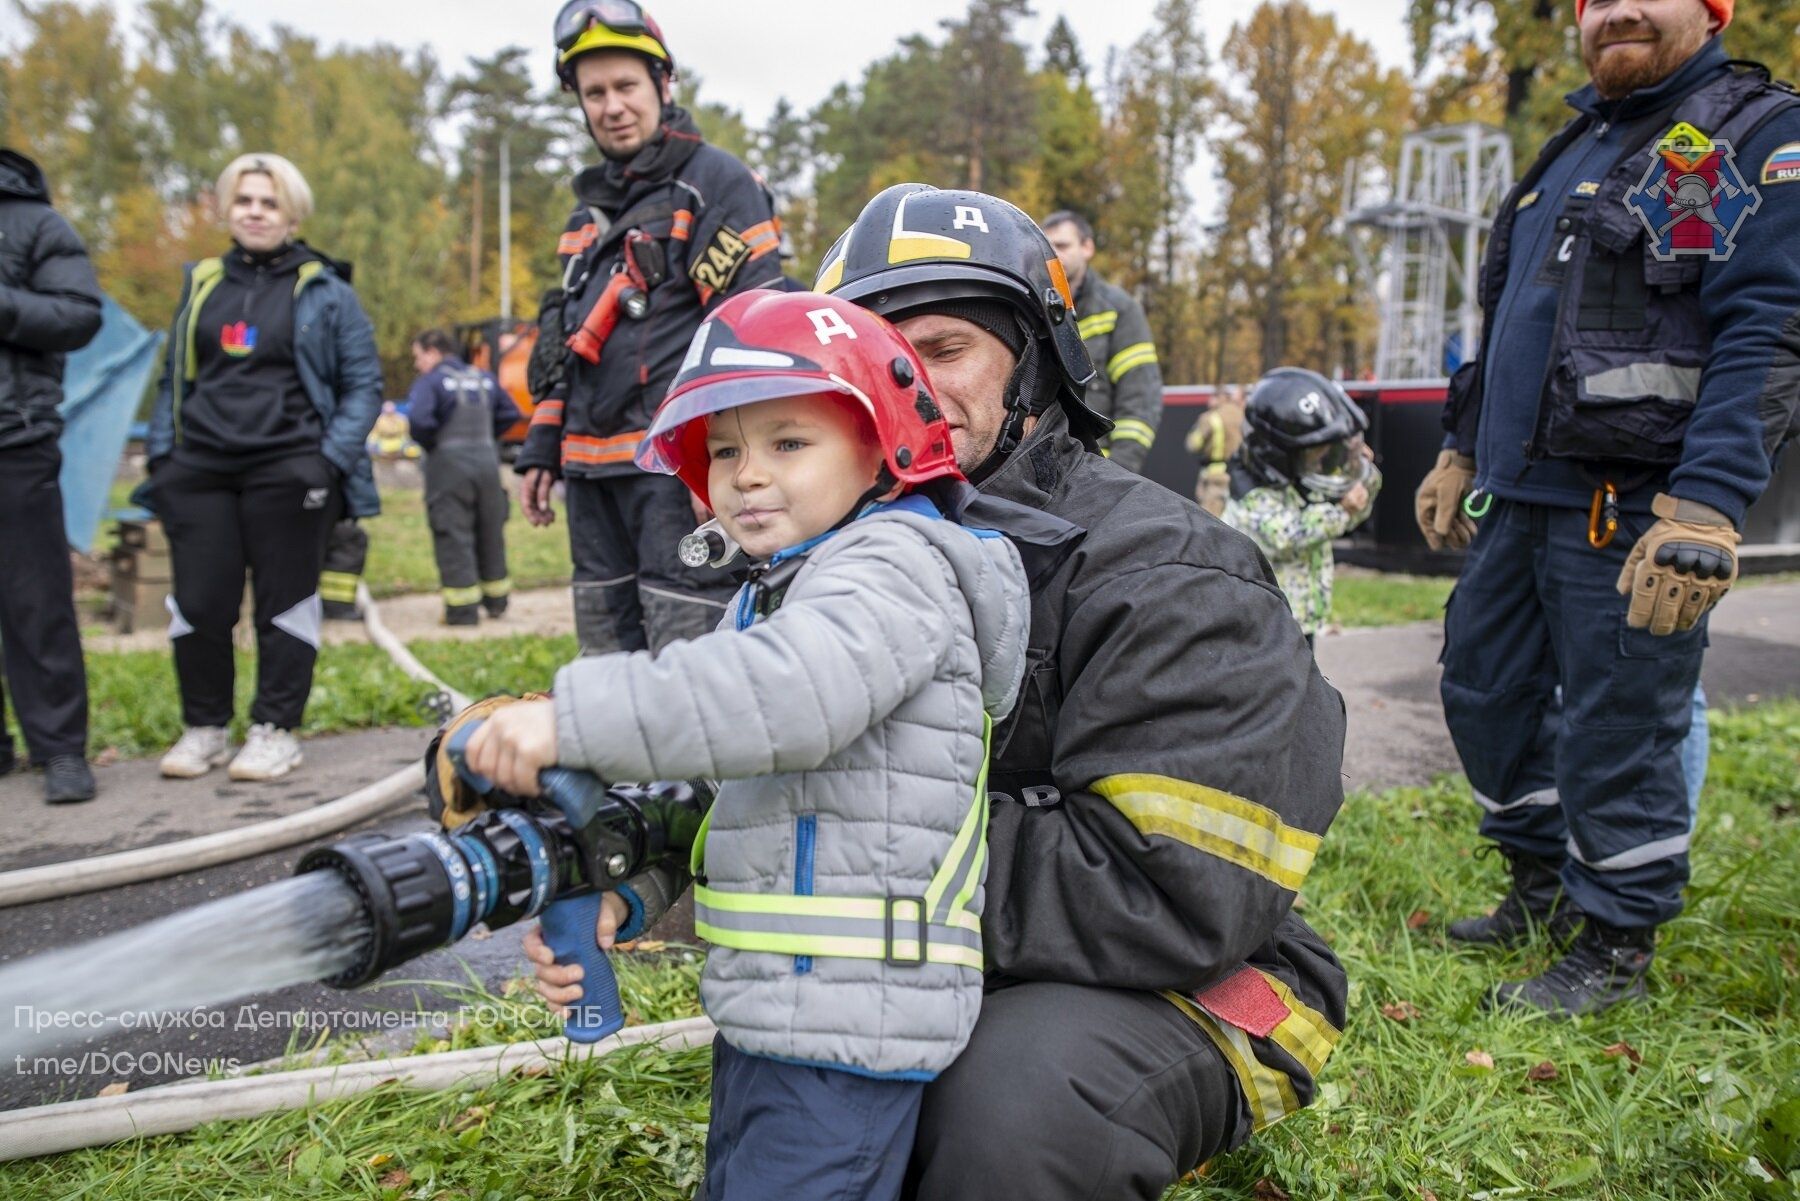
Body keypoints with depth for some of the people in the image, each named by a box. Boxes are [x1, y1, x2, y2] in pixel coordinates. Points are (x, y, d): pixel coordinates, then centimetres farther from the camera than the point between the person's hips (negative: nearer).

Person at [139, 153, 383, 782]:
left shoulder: (324, 291, 5)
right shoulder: (201, 284, 16)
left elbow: (364, 384, 3)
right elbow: (172, 377, 20)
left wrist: (333, 457, -8)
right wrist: (160, 452, 9)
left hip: (288, 471, -3)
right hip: (199, 470, 4)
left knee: (284, 602, 2)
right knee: (199, 603, 4)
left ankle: (275, 730, 13)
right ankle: (203, 727, 18)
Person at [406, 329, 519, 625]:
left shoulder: (430, 381, -8)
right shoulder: (484, 379, 11)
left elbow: (418, 419, -22)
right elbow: (509, 413, 15)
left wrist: (428, 443, -4)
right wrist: (485, 437, 14)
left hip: (449, 464, -6)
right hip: (487, 461, 6)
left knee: (453, 537, -2)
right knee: (490, 534, 15)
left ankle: (462, 609, -4)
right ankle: (496, 601, 25)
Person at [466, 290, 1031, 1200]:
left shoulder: (898, 563, -14)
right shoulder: (766, 594, 17)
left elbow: (793, 693, -34)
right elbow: (714, 786, 17)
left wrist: (574, 719, -35)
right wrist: (621, 887, 2)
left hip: (848, 1022, -10)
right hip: (762, 1006, 10)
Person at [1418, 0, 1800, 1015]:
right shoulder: (1571, 150, 20)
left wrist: (1705, 507, -26)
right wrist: (1461, 448, 23)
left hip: (1635, 507, -8)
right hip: (1524, 494, 8)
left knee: (1617, 729, -1)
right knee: (1485, 687, 15)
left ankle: (1616, 947, 18)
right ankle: (1542, 883, 34)